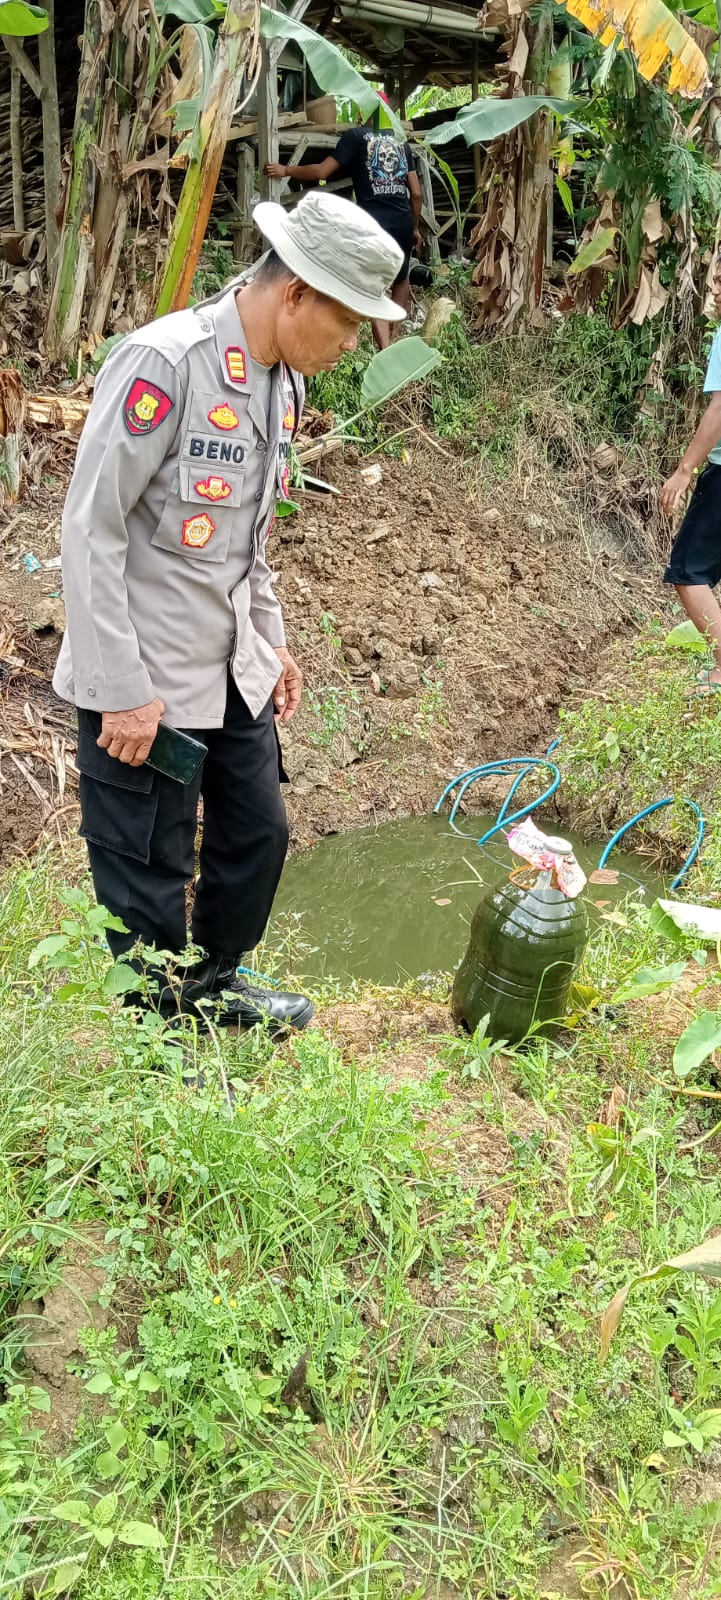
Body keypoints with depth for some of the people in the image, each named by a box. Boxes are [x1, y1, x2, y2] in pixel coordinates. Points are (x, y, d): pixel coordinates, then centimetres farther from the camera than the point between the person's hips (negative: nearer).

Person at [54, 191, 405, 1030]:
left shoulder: (280, 380, 6)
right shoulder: (163, 363, -21)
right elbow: (91, 530, -20)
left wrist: (270, 640, 17)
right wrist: (122, 691, -20)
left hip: (233, 670, 8)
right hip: (144, 684, -8)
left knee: (257, 835, 20)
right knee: (148, 883, 5)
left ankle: (212, 984, 44)